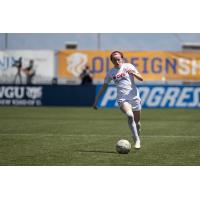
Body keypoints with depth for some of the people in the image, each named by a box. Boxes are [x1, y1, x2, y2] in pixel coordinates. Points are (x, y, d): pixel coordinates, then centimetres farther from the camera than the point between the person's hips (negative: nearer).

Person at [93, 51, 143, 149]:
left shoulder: (128, 66, 4)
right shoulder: (110, 73, 8)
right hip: (122, 99, -1)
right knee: (130, 115, -29)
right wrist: (96, 100, 14)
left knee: (137, 122, 8)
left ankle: (138, 139, 33)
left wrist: (133, 73, -18)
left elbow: (141, 79, 2)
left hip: (134, 97, 1)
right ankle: (136, 140, -26)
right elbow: (104, 87, 16)